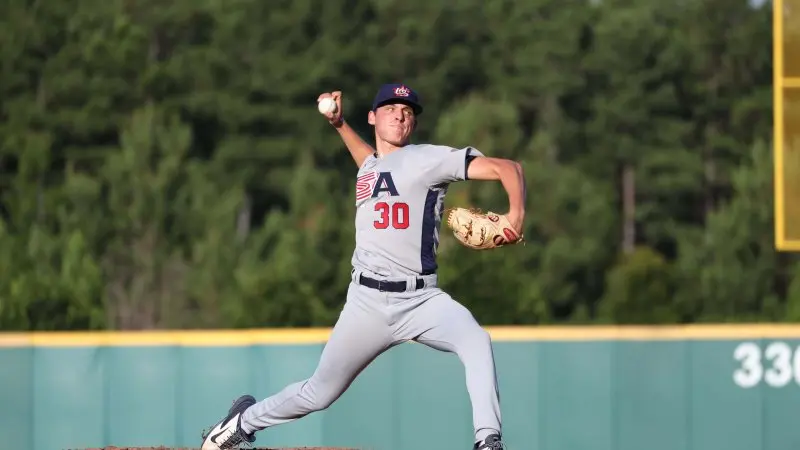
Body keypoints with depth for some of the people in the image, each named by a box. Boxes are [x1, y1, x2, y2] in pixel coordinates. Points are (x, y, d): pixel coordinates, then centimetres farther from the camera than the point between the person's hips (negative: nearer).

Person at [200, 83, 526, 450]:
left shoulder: (428, 159, -3)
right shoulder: (368, 168, 15)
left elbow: (507, 168, -12)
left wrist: (516, 216, -29)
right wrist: (339, 124, 33)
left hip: (421, 300, -4)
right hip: (367, 301, 4)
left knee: (476, 340, -34)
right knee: (319, 394, 11)